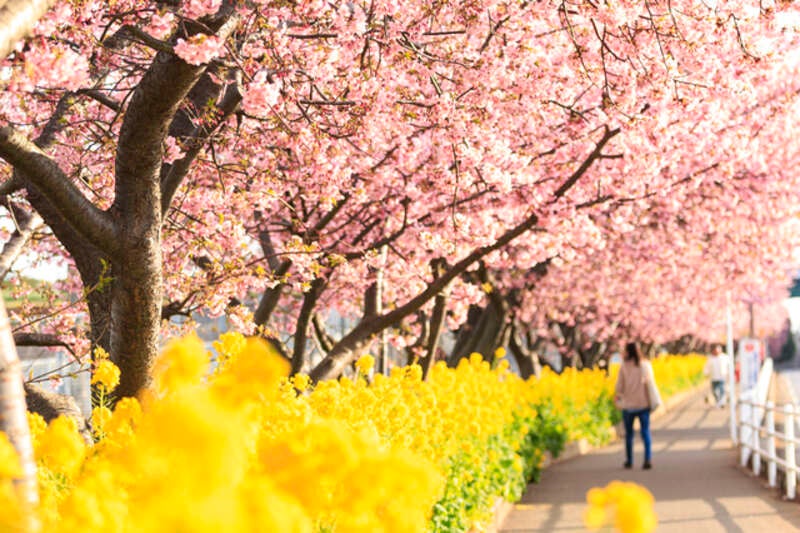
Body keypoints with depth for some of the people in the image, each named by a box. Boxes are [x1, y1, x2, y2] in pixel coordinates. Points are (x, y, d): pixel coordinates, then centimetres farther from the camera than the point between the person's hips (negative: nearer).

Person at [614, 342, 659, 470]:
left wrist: (617, 396, 14)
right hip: (643, 403, 1)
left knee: (629, 433, 12)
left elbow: (619, 385, -4)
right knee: (645, 432, 3)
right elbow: (651, 383, 0)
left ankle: (629, 461, 18)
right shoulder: (646, 365, -1)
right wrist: (654, 400, 9)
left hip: (628, 404, -1)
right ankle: (648, 459, -12)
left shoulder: (624, 366, -7)